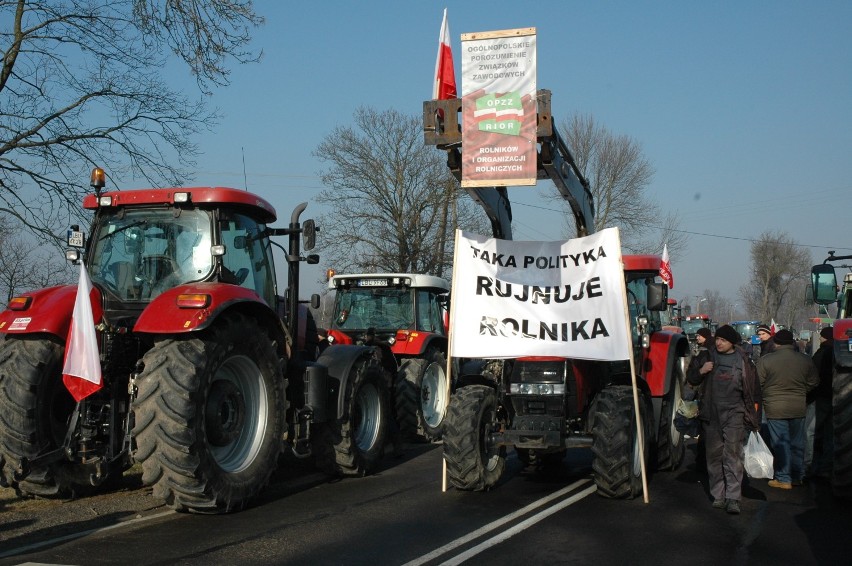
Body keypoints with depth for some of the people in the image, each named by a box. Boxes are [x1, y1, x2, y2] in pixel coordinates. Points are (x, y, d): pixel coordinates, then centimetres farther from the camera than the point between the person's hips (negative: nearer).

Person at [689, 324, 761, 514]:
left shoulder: (742, 360, 1)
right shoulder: (709, 357, 8)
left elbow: (753, 386, 7)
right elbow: (692, 381, 16)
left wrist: (753, 414, 3)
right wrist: (700, 371, -7)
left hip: (734, 413, -3)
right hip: (711, 414, 3)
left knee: (733, 455, -11)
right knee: (714, 455, 7)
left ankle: (733, 498, -12)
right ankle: (718, 495, 15)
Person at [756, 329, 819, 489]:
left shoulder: (765, 360, -12)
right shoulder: (805, 360, -1)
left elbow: (757, 384, -5)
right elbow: (813, 383, 8)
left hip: (775, 408, -4)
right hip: (798, 408, 4)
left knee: (780, 444, 4)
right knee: (797, 443, 14)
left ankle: (783, 479, 8)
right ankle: (797, 476, 24)